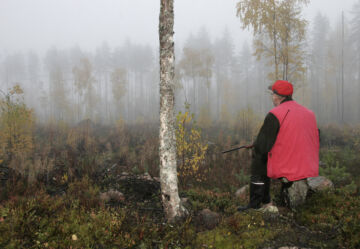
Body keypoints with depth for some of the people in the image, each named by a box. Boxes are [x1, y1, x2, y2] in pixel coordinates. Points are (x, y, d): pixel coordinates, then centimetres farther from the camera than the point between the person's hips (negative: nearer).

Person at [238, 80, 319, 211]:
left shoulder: (274, 115, -10)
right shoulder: (310, 113, 9)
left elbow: (261, 147, -10)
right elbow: (315, 144, 17)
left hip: (287, 172, -7)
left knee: (258, 159, 17)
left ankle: (255, 205, 21)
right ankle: (265, 201, 32)